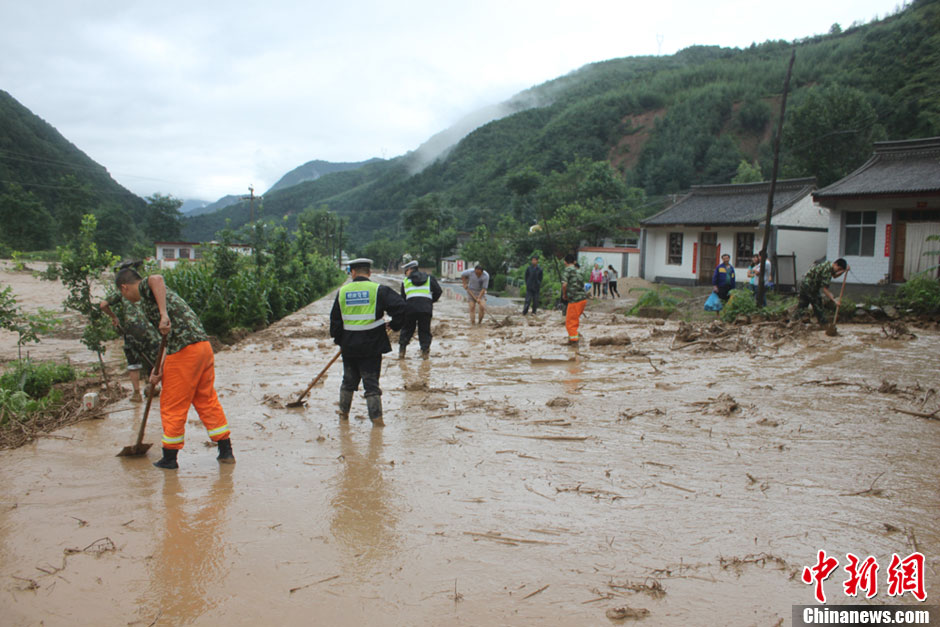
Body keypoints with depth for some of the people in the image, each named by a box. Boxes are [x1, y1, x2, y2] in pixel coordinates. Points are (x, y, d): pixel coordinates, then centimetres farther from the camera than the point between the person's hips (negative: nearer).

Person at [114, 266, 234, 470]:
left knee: (172, 405, 5)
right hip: (204, 346, 9)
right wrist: (160, 369, 23)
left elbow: (156, 279, -26)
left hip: (185, 352, -9)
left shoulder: (145, 288, 2)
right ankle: (226, 451, 17)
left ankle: (170, 458, 17)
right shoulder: (154, 293, 28)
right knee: (207, 400, 15)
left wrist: (163, 315, -31)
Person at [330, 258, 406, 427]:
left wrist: (338, 340, 16)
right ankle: (376, 418, 1)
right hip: (372, 344, -3)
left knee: (349, 380, 19)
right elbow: (399, 305, -16)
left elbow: (335, 318, 7)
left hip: (349, 344, 3)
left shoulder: (342, 291, 4)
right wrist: (394, 325, -2)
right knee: (371, 381, 2)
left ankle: (343, 412, 30)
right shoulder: (378, 290, -6)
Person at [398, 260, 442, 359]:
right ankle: (425, 351, 3)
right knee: (424, 330, 9)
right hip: (426, 308, 0)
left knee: (406, 329, 12)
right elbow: (438, 291, 8)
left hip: (410, 308, 0)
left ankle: (402, 350, 8)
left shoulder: (405, 281, 15)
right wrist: (432, 301, 21)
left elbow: (403, 297, 15)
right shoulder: (429, 278, 15)